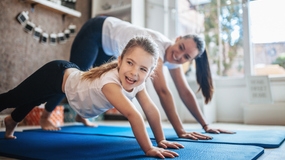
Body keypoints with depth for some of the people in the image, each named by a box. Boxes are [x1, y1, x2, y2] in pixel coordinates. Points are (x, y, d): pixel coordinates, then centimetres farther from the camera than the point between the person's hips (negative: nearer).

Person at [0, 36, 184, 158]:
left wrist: (161, 140, -17)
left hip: (71, 73, 7)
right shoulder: (109, 81, -45)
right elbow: (133, 114, -53)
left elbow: (152, 110, -17)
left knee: (32, 100, 34)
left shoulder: (138, 83, -23)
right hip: (57, 75, -7)